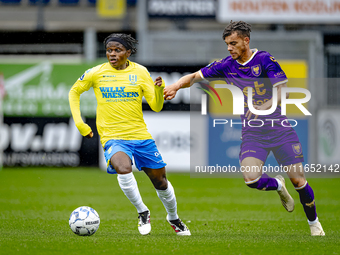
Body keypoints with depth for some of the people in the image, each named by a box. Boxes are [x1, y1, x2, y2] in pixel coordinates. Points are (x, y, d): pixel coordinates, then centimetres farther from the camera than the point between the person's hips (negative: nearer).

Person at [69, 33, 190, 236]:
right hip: (113, 137, -2)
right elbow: (74, 92, 14)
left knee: (160, 180, 10)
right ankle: (143, 213, -12)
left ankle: (173, 218, 38)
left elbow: (156, 106, 0)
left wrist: (159, 89, -20)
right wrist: (79, 123, 5)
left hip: (141, 136, 2)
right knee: (123, 169, -33)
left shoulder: (140, 72, 1)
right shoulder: (96, 73, -1)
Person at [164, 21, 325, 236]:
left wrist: (262, 108, -29)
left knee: (298, 180, -5)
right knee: (251, 178, -20)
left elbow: (281, 91, -14)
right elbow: (195, 77, 7)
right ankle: (278, 186, 15)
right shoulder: (227, 65, 3)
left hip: (279, 128, -3)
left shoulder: (264, 60, -9)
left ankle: (314, 222, 19)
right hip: (252, 133, 3)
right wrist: (176, 86, -12)